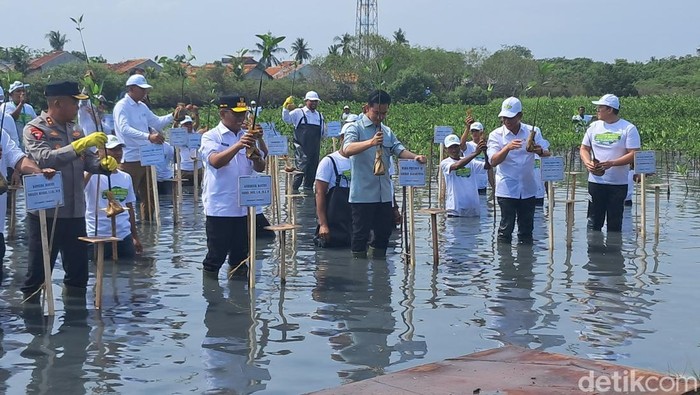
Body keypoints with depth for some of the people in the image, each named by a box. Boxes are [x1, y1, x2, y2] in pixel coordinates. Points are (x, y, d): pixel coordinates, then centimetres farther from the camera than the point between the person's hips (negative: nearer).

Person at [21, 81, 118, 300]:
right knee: (37, 273, 1)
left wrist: (104, 164, -10)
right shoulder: (34, 130, -9)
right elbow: (44, 159, -25)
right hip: (46, 214, -7)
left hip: (75, 213, 7)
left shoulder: (75, 131, 13)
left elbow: (89, 161, 12)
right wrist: (80, 144, -31)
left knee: (78, 272, 15)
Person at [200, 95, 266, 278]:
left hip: (244, 206, 5)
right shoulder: (210, 137, -3)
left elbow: (260, 168, 5)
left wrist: (256, 158, -19)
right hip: (219, 208, -5)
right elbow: (216, 161, -23)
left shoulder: (247, 137, 12)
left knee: (241, 254, 13)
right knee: (216, 254, 1)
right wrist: (238, 146, -37)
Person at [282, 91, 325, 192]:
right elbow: (286, 119, -10)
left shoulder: (319, 116, 18)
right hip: (301, 147, -6)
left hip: (315, 148, 6)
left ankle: (308, 188, 20)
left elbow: (323, 133, 25)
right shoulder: (298, 113, 2)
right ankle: (294, 188, -4)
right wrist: (286, 108, -23)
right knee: (302, 167, -12)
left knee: (313, 168, 8)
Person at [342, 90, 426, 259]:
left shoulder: (387, 131, 16)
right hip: (363, 194, -6)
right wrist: (371, 142, -39)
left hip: (384, 193, 6)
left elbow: (399, 150, 5)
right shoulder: (355, 128, -5)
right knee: (361, 234, 0)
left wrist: (415, 157, -17)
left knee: (385, 231, 12)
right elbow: (347, 149, -23)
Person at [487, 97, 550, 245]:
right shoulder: (496, 135, -4)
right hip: (507, 189, -3)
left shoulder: (532, 132, 3)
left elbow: (547, 155, -1)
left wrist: (540, 151, -25)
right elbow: (493, 161, -15)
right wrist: (508, 148, -32)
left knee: (526, 228, 11)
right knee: (506, 227, -2)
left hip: (528, 189, 3)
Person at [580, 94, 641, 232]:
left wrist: (612, 163, -23)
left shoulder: (629, 129, -6)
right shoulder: (594, 127, 8)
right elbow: (584, 148, 12)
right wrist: (588, 163, -10)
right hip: (595, 181, 3)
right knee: (594, 223, 4)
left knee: (615, 224, 5)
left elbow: (634, 154, -11)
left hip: (618, 184, -3)